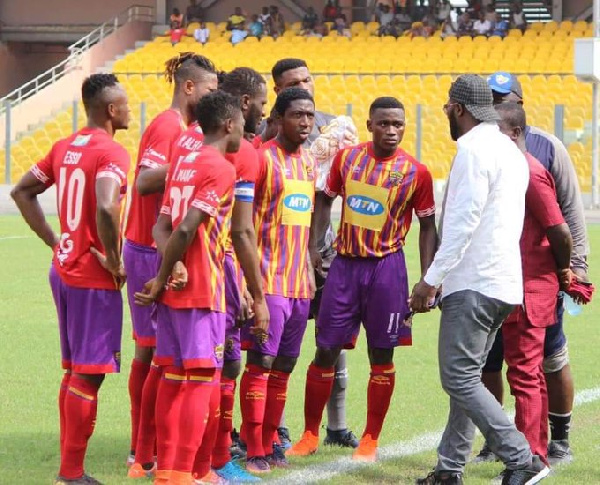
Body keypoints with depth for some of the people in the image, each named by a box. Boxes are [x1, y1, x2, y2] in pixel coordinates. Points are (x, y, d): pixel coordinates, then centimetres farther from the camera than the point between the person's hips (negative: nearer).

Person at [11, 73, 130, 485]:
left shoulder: (65, 148, 9)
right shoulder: (111, 153, -17)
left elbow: (22, 192, 17)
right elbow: (107, 209, -33)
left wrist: (55, 242, 14)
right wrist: (115, 262, -19)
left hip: (64, 270, 8)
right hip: (95, 280, -8)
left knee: (74, 372, 15)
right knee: (89, 374, -3)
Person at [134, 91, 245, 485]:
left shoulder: (184, 163, 15)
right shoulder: (221, 169, -12)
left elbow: (163, 225, 7)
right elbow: (185, 230, -20)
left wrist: (174, 266, -10)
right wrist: (161, 282, -11)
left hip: (176, 289, 8)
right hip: (202, 290, -8)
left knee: (173, 377, 12)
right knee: (202, 378, -5)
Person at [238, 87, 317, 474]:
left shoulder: (308, 162, 14)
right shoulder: (263, 158, -9)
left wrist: (308, 270, 17)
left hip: (299, 283, 7)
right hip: (269, 281, -7)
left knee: (283, 368, 10)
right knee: (261, 364, -6)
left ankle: (271, 444, 16)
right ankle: (255, 451, -3)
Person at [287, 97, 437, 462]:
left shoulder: (416, 172, -5)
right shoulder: (346, 158, 2)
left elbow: (427, 226, 1)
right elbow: (327, 200, 15)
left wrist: (427, 280, -4)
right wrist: (315, 246, 4)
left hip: (386, 267, -2)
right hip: (345, 263, 2)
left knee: (381, 356, 3)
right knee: (326, 350, 4)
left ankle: (371, 440, 14)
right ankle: (310, 435, 15)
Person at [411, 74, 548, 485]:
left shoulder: (474, 149, -12)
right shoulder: (511, 150, 18)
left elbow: (463, 220, -19)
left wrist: (432, 278, -17)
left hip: (474, 283, -10)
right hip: (504, 282, 10)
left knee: (460, 379, -10)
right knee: (466, 377, 13)